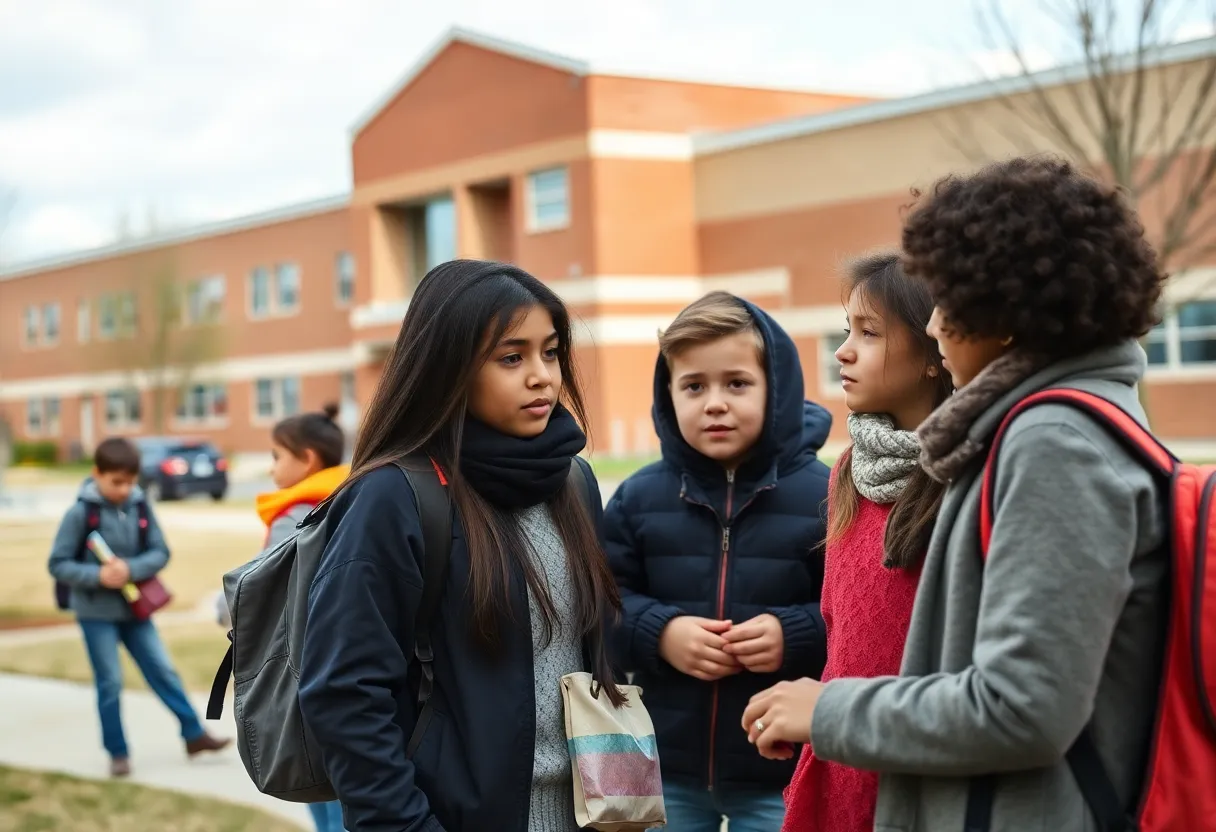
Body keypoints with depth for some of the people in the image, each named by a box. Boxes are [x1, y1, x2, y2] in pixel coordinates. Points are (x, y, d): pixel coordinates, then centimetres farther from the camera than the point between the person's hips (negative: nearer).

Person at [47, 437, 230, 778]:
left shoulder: (141, 507, -4)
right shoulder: (80, 513, -15)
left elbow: (161, 553, -3)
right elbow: (58, 564, -12)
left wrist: (131, 569, -21)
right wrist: (97, 576, -25)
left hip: (134, 607, 4)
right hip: (96, 612, -4)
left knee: (163, 671, 8)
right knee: (110, 682, 3)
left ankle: (194, 735, 18)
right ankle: (118, 753, 15)